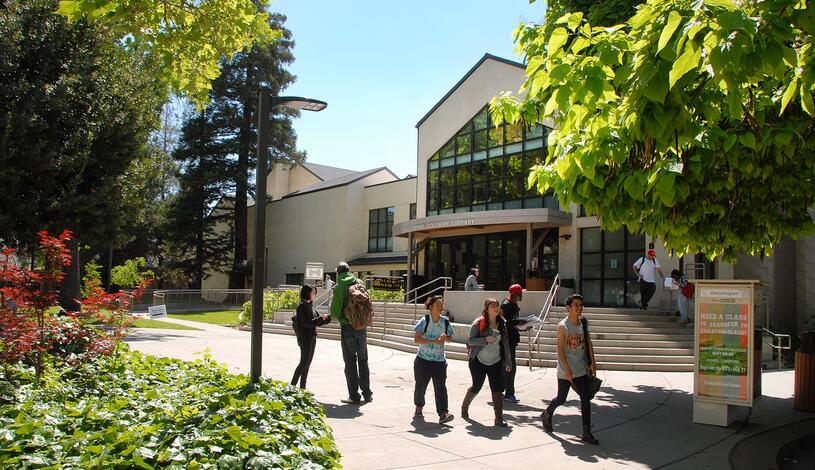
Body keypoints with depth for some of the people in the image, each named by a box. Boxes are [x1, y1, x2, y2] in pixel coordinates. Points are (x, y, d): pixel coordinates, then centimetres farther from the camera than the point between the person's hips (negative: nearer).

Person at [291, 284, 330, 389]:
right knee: (304, 362, -8)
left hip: (312, 338, 8)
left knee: (307, 363, 9)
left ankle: (302, 387, 14)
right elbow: (305, 323, -19)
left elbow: (318, 322, 16)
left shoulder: (310, 305, 13)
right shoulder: (302, 306, -12)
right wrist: (320, 318, -19)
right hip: (305, 338, -8)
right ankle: (292, 385, -1)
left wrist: (329, 317, 2)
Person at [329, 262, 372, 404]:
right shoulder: (360, 283, 4)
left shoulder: (339, 287, -10)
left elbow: (335, 312, -13)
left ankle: (354, 396, 6)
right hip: (361, 326, 4)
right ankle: (367, 393, 22)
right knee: (363, 360, 16)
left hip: (347, 327, -4)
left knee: (350, 362, 4)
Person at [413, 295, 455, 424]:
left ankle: (443, 414, -14)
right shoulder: (424, 320, -10)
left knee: (440, 386, -10)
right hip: (423, 359, -2)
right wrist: (434, 341, -25)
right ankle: (419, 406, 36)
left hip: (439, 360, 2)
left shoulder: (445, 321, 1)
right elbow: (416, 340, -15)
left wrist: (445, 338, -12)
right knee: (420, 385, 10)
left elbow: (450, 338, 12)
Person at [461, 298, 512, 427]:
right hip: (479, 361, -4)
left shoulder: (501, 324, 6)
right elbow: (470, 340, -13)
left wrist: (508, 362, 10)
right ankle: (464, 407, 36)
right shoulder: (479, 323, -9)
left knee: (498, 389, -5)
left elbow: (505, 344, 12)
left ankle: (499, 419, -1)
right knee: (476, 387, 8)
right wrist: (486, 339, -25)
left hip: (496, 362, 4)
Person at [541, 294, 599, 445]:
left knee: (586, 400, -1)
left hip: (581, 370, 5)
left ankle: (587, 433, 5)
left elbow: (588, 343, 13)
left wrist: (592, 363, 6)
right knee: (561, 399, 8)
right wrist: (568, 371, -18)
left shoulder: (583, 323, 4)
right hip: (565, 371, -5)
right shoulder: (563, 326, -14)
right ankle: (547, 415, 37)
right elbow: (560, 349, -15)